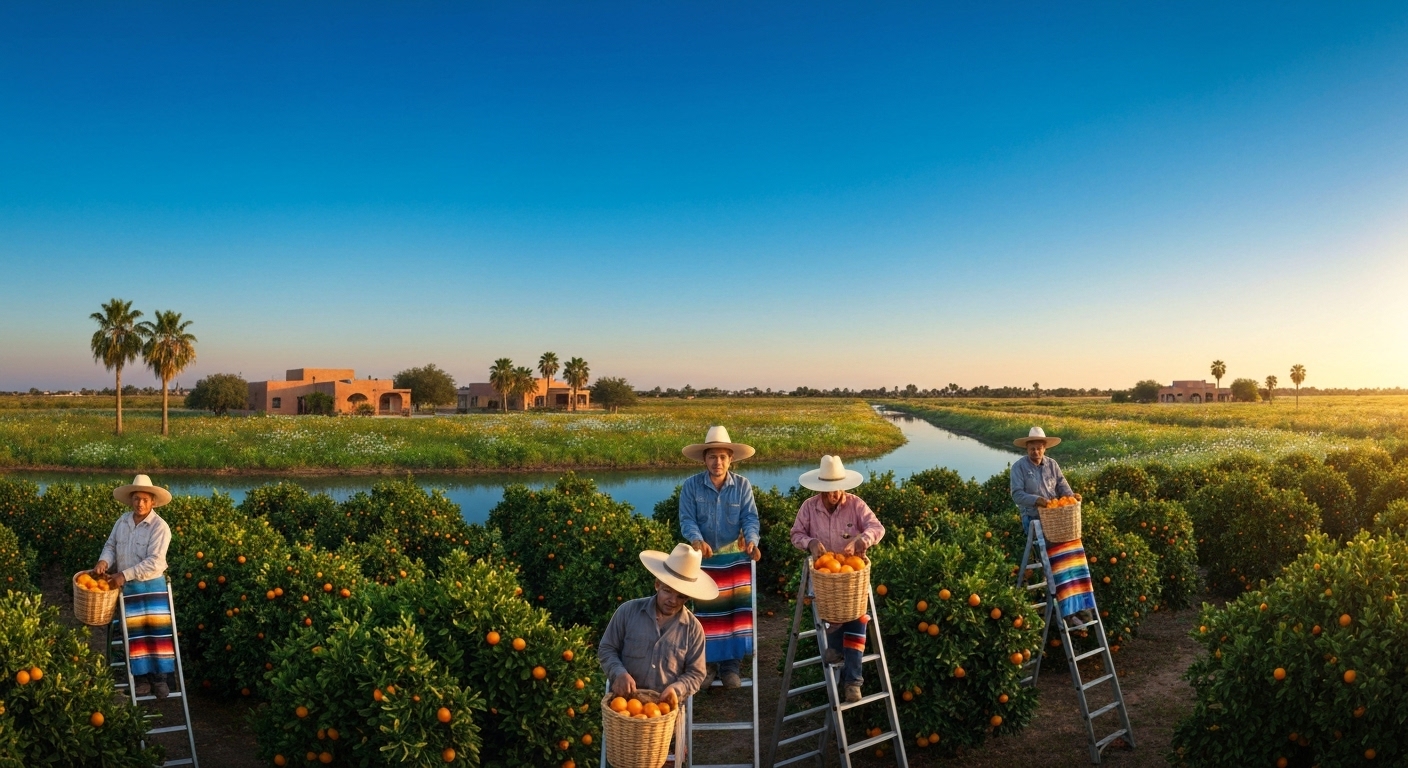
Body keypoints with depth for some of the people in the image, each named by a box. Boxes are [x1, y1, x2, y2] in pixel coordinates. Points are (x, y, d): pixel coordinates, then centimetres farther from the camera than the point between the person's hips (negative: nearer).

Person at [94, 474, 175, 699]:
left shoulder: (160, 527, -13)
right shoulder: (123, 520, 3)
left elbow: (154, 562, -19)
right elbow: (111, 545, 12)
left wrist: (125, 574, -21)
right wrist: (104, 561, -10)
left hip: (152, 585, -4)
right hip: (126, 587, 4)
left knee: (157, 629, -6)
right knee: (135, 632, 1)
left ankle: (159, 676, 1)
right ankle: (141, 677, 9)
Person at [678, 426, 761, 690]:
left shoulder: (743, 485, -5)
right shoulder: (691, 486, -9)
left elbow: (750, 517, -10)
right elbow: (687, 519, -13)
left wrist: (751, 540, -30)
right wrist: (696, 539, -33)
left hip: (736, 557, 1)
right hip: (703, 558, -1)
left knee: (736, 610, 0)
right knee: (706, 613, 5)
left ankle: (731, 664, 11)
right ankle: (707, 663, 17)